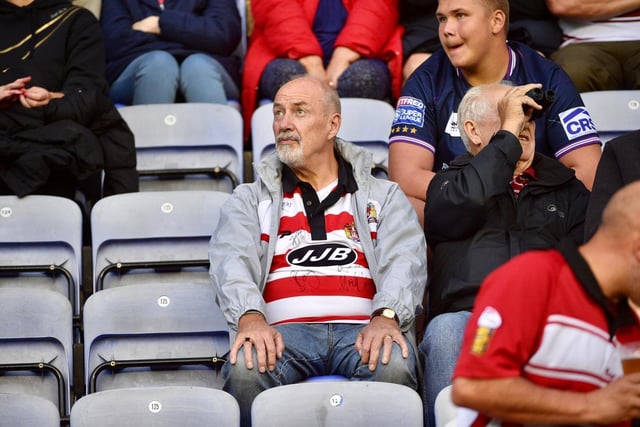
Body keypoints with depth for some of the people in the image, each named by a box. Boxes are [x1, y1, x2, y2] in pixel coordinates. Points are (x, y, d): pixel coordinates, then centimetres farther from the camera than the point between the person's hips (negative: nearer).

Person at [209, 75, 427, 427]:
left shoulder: (383, 197, 25)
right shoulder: (251, 199, 26)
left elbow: (405, 261, 6)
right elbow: (231, 261, 6)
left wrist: (386, 317, -18)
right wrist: (250, 317, -19)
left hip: (362, 329, 0)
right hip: (285, 329, 0)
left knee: (393, 366, -37)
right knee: (245, 368, -36)